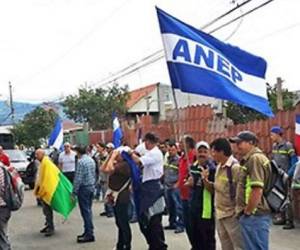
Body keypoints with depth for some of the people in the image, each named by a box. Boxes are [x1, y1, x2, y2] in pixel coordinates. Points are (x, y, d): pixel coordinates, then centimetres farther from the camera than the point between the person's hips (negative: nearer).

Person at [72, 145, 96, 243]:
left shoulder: (81, 162, -16)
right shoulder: (91, 160, 10)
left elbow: (78, 179, -18)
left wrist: (74, 193, -13)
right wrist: (92, 185, 19)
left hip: (84, 188, -8)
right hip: (92, 187, 8)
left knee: (85, 211, -4)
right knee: (88, 210, 14)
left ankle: (89, 234, -4)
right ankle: (88, 231, 20)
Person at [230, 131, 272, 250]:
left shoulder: (255, 158, -16)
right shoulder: (250, 159, 16)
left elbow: (257, 190, -24)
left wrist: (247, 212, -15)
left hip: (254, 215, -10)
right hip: (254, 215, 10)